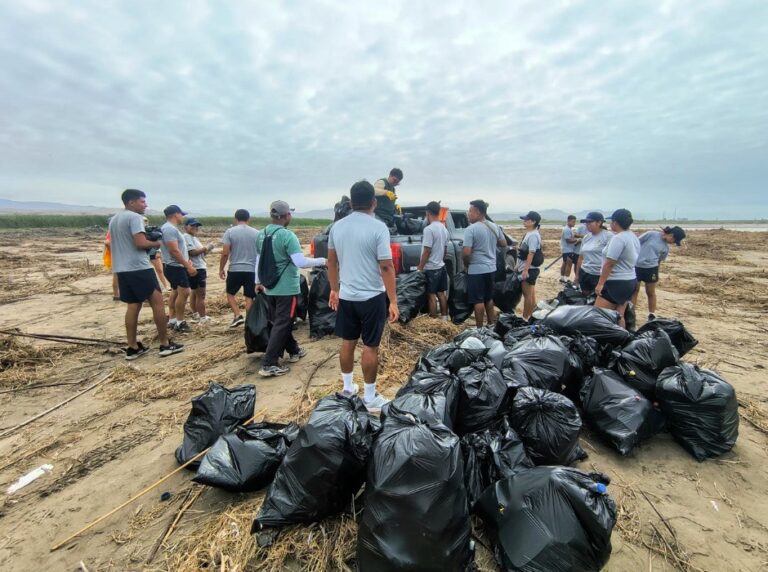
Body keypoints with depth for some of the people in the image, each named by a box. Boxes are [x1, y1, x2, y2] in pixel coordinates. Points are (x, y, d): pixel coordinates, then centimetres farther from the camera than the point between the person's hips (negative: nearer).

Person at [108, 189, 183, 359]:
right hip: (139, 268, -9)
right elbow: (141, 243, -21)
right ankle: (165, 345, -1)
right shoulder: (134, 217, -10)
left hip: (121, 269, 9)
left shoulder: (114, 219, 19)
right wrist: (156, 244, -1)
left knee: (133, 305, 11)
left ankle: (132, 348, 12)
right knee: (157, 302, -3)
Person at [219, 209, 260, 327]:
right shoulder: (256, 233, 4)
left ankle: (238, 316, 2)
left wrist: (221, 269, 3)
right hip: (252, 270, 2)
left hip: (235, 269, -2)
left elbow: (225, 253, -8)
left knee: (230, 293, 16)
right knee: (249, 297, 6)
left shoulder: (230, 231, -4)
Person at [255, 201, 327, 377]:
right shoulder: (287, 235, -19)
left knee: (280, 321, 19)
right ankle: (269, 364, 1)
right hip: (287, 288, -8)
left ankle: (294, 350, 36)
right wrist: (322, 261, -13)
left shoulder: (262, 235, 5)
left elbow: (258, 260, 15)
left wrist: (258, 281, 26)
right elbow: (300, 262, -26)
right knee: (281, 324, -1)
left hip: (270, 287, 8)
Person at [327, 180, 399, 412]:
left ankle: (348, 386, 33)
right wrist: (393, 301, -13)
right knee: (370, 347, 4)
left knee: (347, 342, 17)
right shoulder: (378, 227, -14)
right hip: (371, 297, -5)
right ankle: (370, 397, 15)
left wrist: (334, 289, 21)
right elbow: (386, 267, -17)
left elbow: (331, 261, 11)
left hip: (346, 295, 6)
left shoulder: (337, 226, 3)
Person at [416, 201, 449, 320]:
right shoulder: (444, 229, 8)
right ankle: (444, 318, 21)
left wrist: (420, 267, -13)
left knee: (431, 295, -1)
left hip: (431, 268, -8)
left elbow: (427, 251, -21)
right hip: (441, 266, 8)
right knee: (441, 293, 14)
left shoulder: (429, 229, -19)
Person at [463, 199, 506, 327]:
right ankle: (491, 324, 30)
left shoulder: (471, 229, -17)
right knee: (489, 298, 20)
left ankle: (479, 328, 9)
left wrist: (466, 265, -4)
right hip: (491, 268, 7)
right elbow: (503, 244, 17)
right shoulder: (495, 227, 5)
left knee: (478, 300, 2)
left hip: (476, 270, -7)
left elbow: (466, 253, -22)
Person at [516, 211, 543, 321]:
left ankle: (525, 318, 5)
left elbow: (531, 254, -22)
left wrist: (525, 270, -24)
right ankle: (530, 316, 23)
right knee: (530, 294, 14)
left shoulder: (533, 235, -17)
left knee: (527, 294, -2)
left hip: (529, 269, -10)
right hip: (529, 268, 10)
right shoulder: (529, 234, 13)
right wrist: (519, 266, 21)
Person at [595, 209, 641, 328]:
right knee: (619, 316, 13)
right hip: (630, 280, 10)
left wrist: (600, 283, -18)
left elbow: (609, 263, -21)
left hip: (616, 283, -10)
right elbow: (626, 260, 17)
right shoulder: (633, 237, 13)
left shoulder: (618, 238, -17)